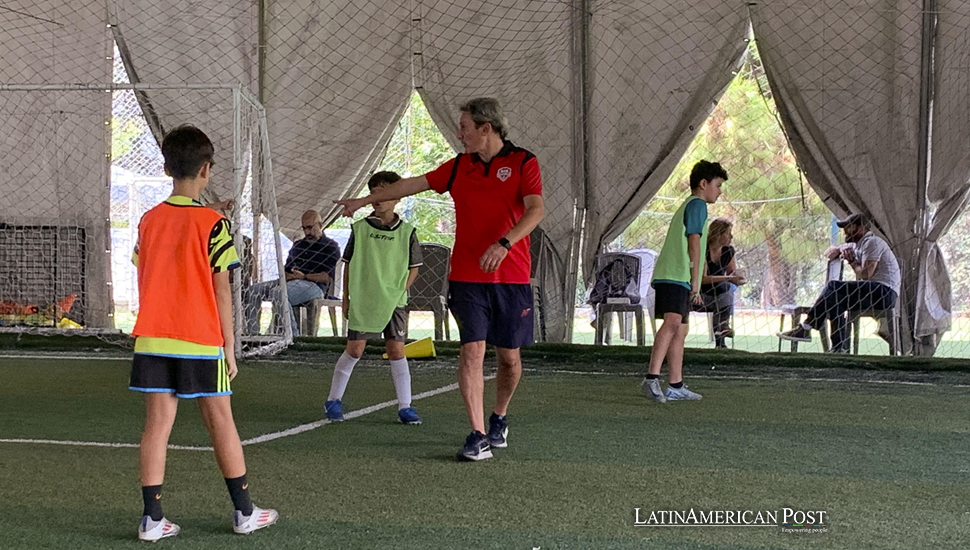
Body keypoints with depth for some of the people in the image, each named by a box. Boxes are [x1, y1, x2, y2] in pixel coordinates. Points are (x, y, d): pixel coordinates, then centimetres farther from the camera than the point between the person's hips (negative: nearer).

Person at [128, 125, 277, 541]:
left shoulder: (148, 221, 5)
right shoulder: (212, 223, -8)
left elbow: (144, 283, 10)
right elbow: (221, 291, -8)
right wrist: (229, 347, -1)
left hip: (152, 341, 4)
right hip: (200, 342, -3)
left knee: (157, 424, 4)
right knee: (221, 423, 7)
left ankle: (152, 518, 1)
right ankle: (244, 511, 16)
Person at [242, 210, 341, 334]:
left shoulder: (331, 247, 5)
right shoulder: (298, 245, 27)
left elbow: (328, 277, -7)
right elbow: (286, 268, 28)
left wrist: (305, 276, -15)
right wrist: (285, 275, 3)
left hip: (314, 285, -8)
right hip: (290, 282, 8)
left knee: (278, 292, -36)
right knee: (252, 291, -9)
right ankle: (252, 334, -16)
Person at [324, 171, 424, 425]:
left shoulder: (406, 232, 1)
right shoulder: (360, 228, 2)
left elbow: (414, 267, 9)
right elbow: (348, 264, 8)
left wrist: (400, 291, -3)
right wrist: (346, 297, 6)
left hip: (393, 302, 0)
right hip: (362, 301, 0)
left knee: (396, 350, 0)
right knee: (354, 349, -2)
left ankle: (405, 406, 8)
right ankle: (333, 400, 12)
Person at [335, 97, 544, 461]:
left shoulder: (523, 162, -2)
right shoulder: (459, 166, 12)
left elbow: (535, 210, -15)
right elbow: (412, 185, 21)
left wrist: (504, 244, -29)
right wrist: (364, 200, 23)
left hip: (512, 278, -2)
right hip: (467, 277, 3)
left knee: (509, 357, 6)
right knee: (471, 352, -10)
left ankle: (499, 419, 32)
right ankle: (478, 436, -9)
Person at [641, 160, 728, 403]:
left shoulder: (687, 205, 29)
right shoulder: (697, 204, -1)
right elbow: (694, 244, -8)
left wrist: (693, 286, 30)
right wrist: (695, 282, -9)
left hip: (671, 276, 11)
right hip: (676, 276, -11)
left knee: (680, 330, 12)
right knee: (673, 322, -24)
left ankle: (676, 386, 15)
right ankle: (652, 378, -36)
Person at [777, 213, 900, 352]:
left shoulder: (872, 242, -7)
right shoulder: (855, 245, 23)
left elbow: (865, 275, -17)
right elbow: (828, 253, 29)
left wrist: (852, 262, 1)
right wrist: (840, 250, 7)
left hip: (885, 292, -9)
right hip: (873, 292, 9)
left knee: (833, 287, -19)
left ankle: (806, 328, -22)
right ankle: (840, 348, -12)